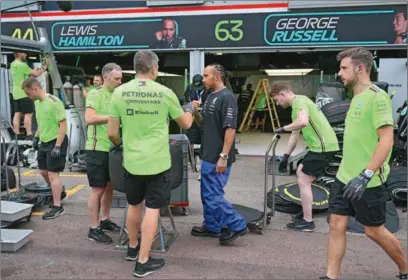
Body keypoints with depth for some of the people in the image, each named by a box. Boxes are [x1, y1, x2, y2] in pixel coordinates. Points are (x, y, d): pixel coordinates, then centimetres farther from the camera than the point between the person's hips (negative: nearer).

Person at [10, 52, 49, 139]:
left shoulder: (13, 64, 14)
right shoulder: (22, 65, -15)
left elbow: (30, 72, 16)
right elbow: (36, 74, -14)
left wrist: (39, 68, 10)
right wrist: (45, 67, -2)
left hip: (16, 94, 9)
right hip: (24, 94, -9)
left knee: (17, 114, 8)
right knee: (28, 114, -5)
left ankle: (17, 134, 10)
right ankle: (29, 135, -6)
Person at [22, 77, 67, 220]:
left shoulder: (54, 102, -21)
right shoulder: (37, 102, 7)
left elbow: (63, 124, -22)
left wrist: (58, 146, -24)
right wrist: (36, 137, 16)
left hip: (55, 142, -9)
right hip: (44, 142, 9)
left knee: (53, 173, -5)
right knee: (43, 171, 17)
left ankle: (57, 207, 4)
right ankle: (57, 193, 39)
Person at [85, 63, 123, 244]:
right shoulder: (95, 94, -12)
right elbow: (89, 119, -26)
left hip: (113, 149, 8)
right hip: (97, 149, -7)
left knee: (110, 187, 16)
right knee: (98, 190, 0)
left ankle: (105, 221, 32)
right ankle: (94, 229, 11)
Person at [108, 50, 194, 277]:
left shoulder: (120, 92, -3)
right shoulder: (165, 93, -7)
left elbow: (112, 133, 0)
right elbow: (186, 124, 7)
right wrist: (190, 109, 28)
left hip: (132, 161, 3)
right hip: (158, 162, -3)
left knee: (134, 205, 21)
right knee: (152, 209, 7)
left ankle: (133, 248, 40)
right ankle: (143, 262, 13)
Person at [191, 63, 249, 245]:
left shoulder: (226, 97, -16)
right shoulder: (211, 96, 13)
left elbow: (230, 129, -22)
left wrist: (224, 156, -24)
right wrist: (196, 112, 1)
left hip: (218, 157, -10)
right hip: (208, 155, 10)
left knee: (213, 195, -6)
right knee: (207, 193, 16)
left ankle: (237, 225, 6)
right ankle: (211, 227, 28)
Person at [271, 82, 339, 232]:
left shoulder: (299, 101, -13)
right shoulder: (297, 104, 19)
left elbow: (303, 122, -35)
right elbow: (295, 135, 22)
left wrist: (283, 128, -19)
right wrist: (286, 156, 20)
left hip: (323, 147, -10)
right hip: (321, 146, 10)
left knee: (303, 181, -5)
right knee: (300, 173, 21)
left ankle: (307, 222, 4)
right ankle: (306, 212, 30)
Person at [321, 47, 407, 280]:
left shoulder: (377, 96, -16)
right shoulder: (357, 97, 11)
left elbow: (386, 140, -22)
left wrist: (365, 175, -27)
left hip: (367, 180, -8)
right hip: (345, 177, 8)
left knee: (374, 230, 7)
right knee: (337, 224, 7)